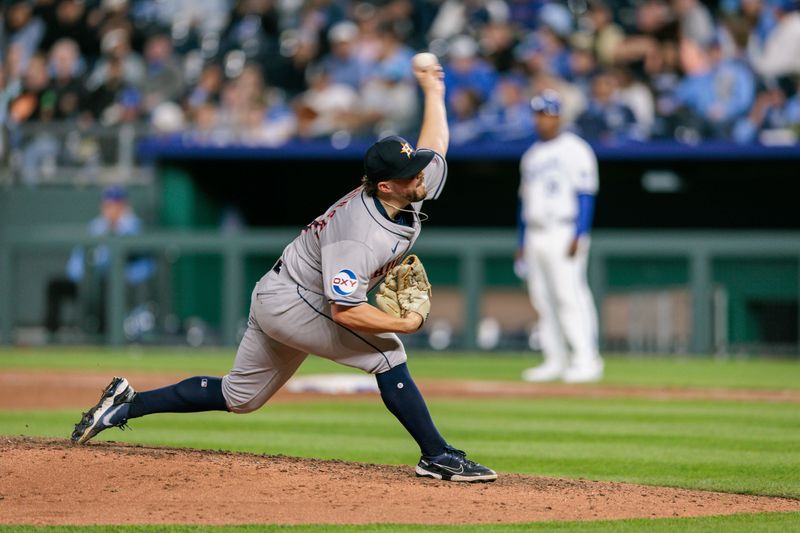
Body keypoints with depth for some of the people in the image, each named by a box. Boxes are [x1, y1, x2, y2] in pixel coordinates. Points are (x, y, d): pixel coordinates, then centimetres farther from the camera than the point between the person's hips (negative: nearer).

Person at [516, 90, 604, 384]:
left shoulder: (574, 150, -4)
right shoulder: (531, 155, 19)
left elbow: (585, 195, -11)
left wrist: (579, 236, -19)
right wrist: (522, 243, 19)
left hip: (564, 234, -8)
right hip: (535, 236, 8)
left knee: (570, 295, -14)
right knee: (542, 300, 6)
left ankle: (586, 360, -15)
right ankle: (555, 361, 10)